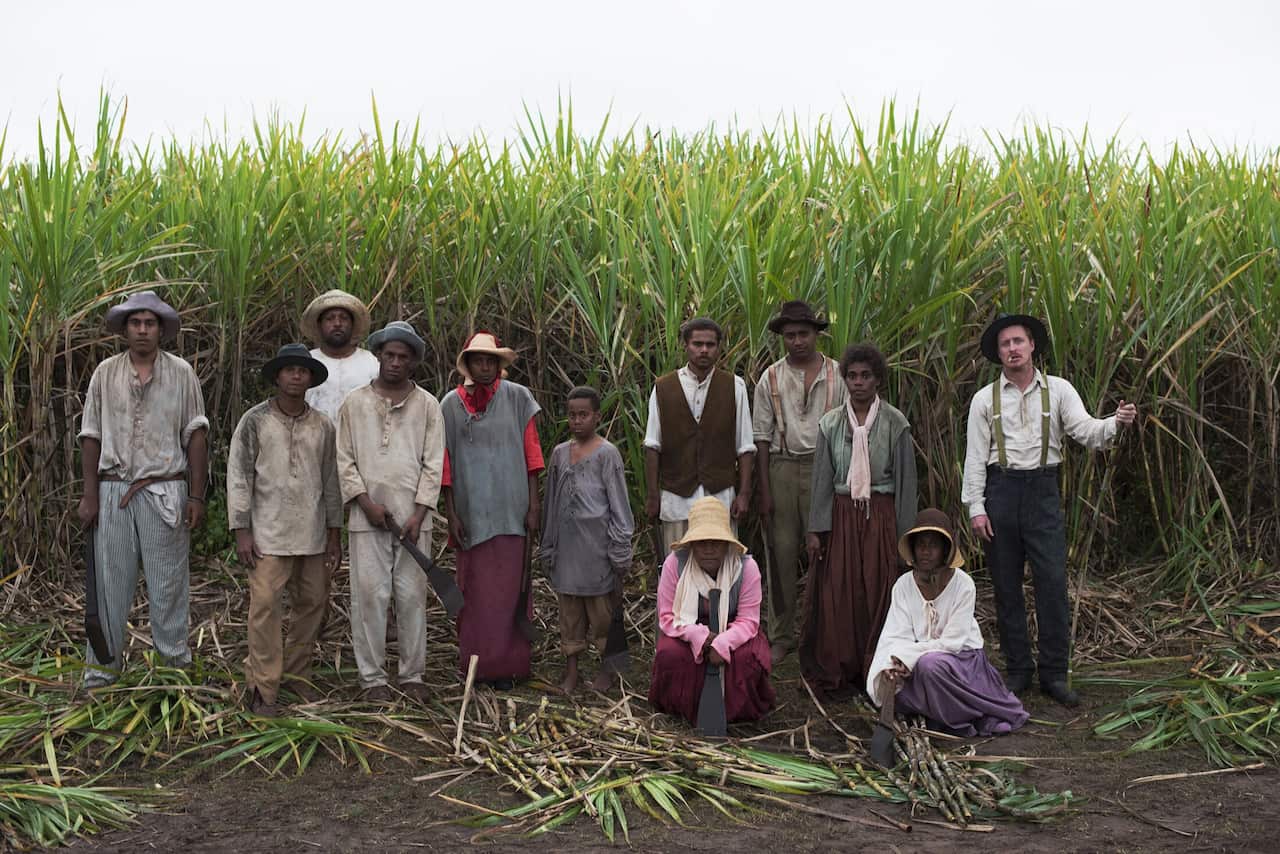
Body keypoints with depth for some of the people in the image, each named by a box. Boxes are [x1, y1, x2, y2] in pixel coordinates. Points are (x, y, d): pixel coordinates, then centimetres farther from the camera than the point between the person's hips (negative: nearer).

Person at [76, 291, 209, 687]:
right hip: (114, 490, 1)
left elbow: (196, 436, 2)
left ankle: (175, 656, 13)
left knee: (168, 581, 3)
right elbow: (91, 436, 7)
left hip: (165, 491, -1)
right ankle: (103, 666, 13)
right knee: (110, 580, 4)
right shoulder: (105, 373, 7)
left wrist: (196, 496, -4)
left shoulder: (181, 373, 3)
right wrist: (90, 495, 0)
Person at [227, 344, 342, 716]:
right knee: (265, 606, -6)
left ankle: (296, 672, 25)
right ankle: (263, 687, 1)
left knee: (313, 604, 9)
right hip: (269, 532, -4)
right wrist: (241, 531, -8)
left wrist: (334, 532, 10)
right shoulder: (255, 421, -3)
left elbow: (330, 480, 11)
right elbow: (238, 476, -3)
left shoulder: (322, 426, 7)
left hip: (313, 534, 4)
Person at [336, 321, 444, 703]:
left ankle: (412, 676, 14)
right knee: (370, 596, 0)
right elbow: (344, 460, 4)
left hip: (412, 518, 0)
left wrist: (419, 514, -7)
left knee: (412, 597, 4)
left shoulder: (427, 406, 6)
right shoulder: (354, 404, 6)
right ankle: (372, 677, 10)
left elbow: (433, 464, 2)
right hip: (368, 518, 0)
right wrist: (366, 503, -8)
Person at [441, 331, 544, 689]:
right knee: (475, 588, 4)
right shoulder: (452, 404, 3)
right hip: (471, 511, 0)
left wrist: (533, 504, -1)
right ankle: (477, 662, 14)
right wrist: (451, 514, 0)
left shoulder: (517, 398, 2)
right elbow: (445, 461, 4)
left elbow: (531, 452, 3)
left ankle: (507, 664, 9)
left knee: (510, 587, 1)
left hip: (511, 510, 0)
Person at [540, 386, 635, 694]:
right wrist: (548, 547, 13)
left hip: (596, 545, -4)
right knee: (569, 609, 10)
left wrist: (620, 553, -8)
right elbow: (551, 503, 14)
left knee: (602, 607, 3)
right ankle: (571, 669, 20)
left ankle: (606, 667, 18)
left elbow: (618, 505, -5)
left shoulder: (606, 454, -5)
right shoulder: (560, 453, 8)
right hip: (567, 546, 4)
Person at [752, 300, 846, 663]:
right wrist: (763, 490, 1)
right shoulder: (771, 378, 6)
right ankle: (781, 637, 14)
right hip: (783, 467, 1)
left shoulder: (837, 375, 3)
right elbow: (762, 437, 5)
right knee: (782, 552, 4)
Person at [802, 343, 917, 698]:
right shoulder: (831, 423, 3)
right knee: (836, 595, 1)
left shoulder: (895, 423, -1)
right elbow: (822, 478, 4)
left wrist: (904, 533, -3)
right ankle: (836, 674, 14)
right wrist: (816, 529, 0)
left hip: (880, 517, -1)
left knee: (878, 595, 1)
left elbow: (905, 479, 0)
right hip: (840, 515, 1)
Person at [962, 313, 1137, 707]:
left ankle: (1054, 673, 4)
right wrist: (976, 507, -4)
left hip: (1043, 490, -1)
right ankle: (1017, 670, 16)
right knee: (1006, 586, 5)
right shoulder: (985, 399, 6)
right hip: (1001, 489, 1)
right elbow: (975, 456, 3)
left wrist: (1115, 422, -29)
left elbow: (1085, 430, -7)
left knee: (1053, 583, -5)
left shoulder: (1058, 390, 5)